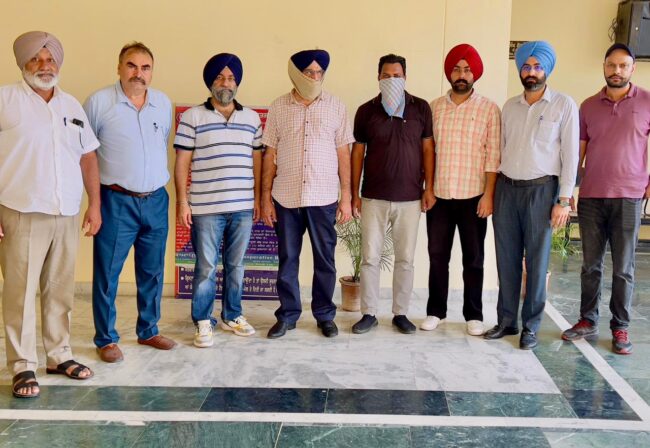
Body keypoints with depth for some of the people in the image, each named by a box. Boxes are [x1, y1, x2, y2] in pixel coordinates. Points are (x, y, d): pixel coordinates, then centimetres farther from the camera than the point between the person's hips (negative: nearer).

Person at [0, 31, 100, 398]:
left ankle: (59, 355, 21)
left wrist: (95, 205, 13)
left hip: (67, 215, 4)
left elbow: (88, 157, 18)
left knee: (61, 291, 9)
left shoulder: (72, 106, 15)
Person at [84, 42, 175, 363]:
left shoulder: (164, 103, 6)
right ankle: (106, 339, 16)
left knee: (152, 272, 13)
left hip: (156, 201, 4)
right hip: (117, 202, -4)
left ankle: (148, 331, 28)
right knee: (107, 273, 2)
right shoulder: (99, 101, -7)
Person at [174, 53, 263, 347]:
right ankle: (203, 322, 15)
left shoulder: (252, 118, 10)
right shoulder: (192, 117, -1)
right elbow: (182, 162, -2)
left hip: (243, 207, 3)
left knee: (236, 266, 13)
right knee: (206, 268, 2)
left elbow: (257, 159, 14)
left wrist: (257, 197, 9)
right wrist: (182, 202, -7)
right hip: (206, 208, -3)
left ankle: (232, 316, 27)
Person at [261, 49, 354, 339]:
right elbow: (270, 155, 5)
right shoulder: (278, 108, 3)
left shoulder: (336, 107, 2)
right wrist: (266, 197, 1)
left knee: (325, 260, 8)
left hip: (324, 198, 0)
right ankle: (287, 315, 22)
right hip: (286, 198, 1)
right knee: (287, 260, 9)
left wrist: (346, 197, 0)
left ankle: (325, 315, 23)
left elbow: (343, 154, 3)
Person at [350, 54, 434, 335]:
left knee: (405, 259, 7)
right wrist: (354, 193, 2)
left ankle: (400, 313, 19)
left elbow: (428, 148, 5)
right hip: (373, 198, 0)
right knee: (370, 257, 3)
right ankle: (369, 313, 15)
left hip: (410, 198, 0)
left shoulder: (421, 108, 2)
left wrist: (429, 188, -1)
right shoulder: (366, 111, 2)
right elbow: (357, 152, 5)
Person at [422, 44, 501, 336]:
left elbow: (493, 155, -4)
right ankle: (435, 311, 21)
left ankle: (474, 315, 17)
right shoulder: (434, 107, 7)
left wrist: (488, 194, -10)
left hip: (473, 196, -2)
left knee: (473, 259, 6)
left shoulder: (489, 109, -1)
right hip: (439, 195, 2)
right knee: (437, 256, 8)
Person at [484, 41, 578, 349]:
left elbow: (570, 154, -3)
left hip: (540, 188, -4)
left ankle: (530, 327, 11)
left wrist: (564, 199, -9)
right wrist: (492, 191, 8)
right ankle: (506, 320, 16)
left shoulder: (564, 105, 0)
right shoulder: (510, 106, 12)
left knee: (537, 260, 1)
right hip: (506, 187, 4)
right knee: (506, 258, 6)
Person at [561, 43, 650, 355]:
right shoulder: (589, 106, 8)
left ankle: (620, 328, 14)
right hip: (590, 197, 2)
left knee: (623, 268, 4)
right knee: (591, 265, 9)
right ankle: (588, 321, 20)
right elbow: (578, 150, 11)